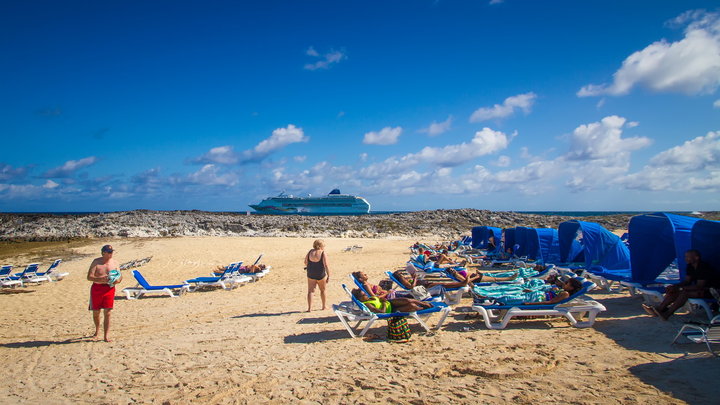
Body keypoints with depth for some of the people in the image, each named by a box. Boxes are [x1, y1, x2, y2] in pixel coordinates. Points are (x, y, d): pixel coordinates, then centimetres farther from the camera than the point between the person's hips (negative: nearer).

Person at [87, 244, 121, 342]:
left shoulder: (114, 262, 5)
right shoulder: (96, 262, -4)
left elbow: (120, 275, 12)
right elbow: (89, 277, -10)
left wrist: (118, 280, -11)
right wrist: (101, 279, -25)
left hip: (109, 288, 1)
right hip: (97, 288, -1)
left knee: (107, 313, -4)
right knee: (96, 312, 11)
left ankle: (106, 335, 1)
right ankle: (97, 331, 36)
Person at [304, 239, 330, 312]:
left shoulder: (310, 252, 0)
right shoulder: (323, 253, -13)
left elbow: (305, 262, 7)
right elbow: (326, 266, -18)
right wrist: (328, 276, -14)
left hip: (311, 275, 2)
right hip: (321, 275, -2)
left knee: (310, 291, 6)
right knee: (322, 290, 17)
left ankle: (309, 307, -5)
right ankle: (324, 307, 29)